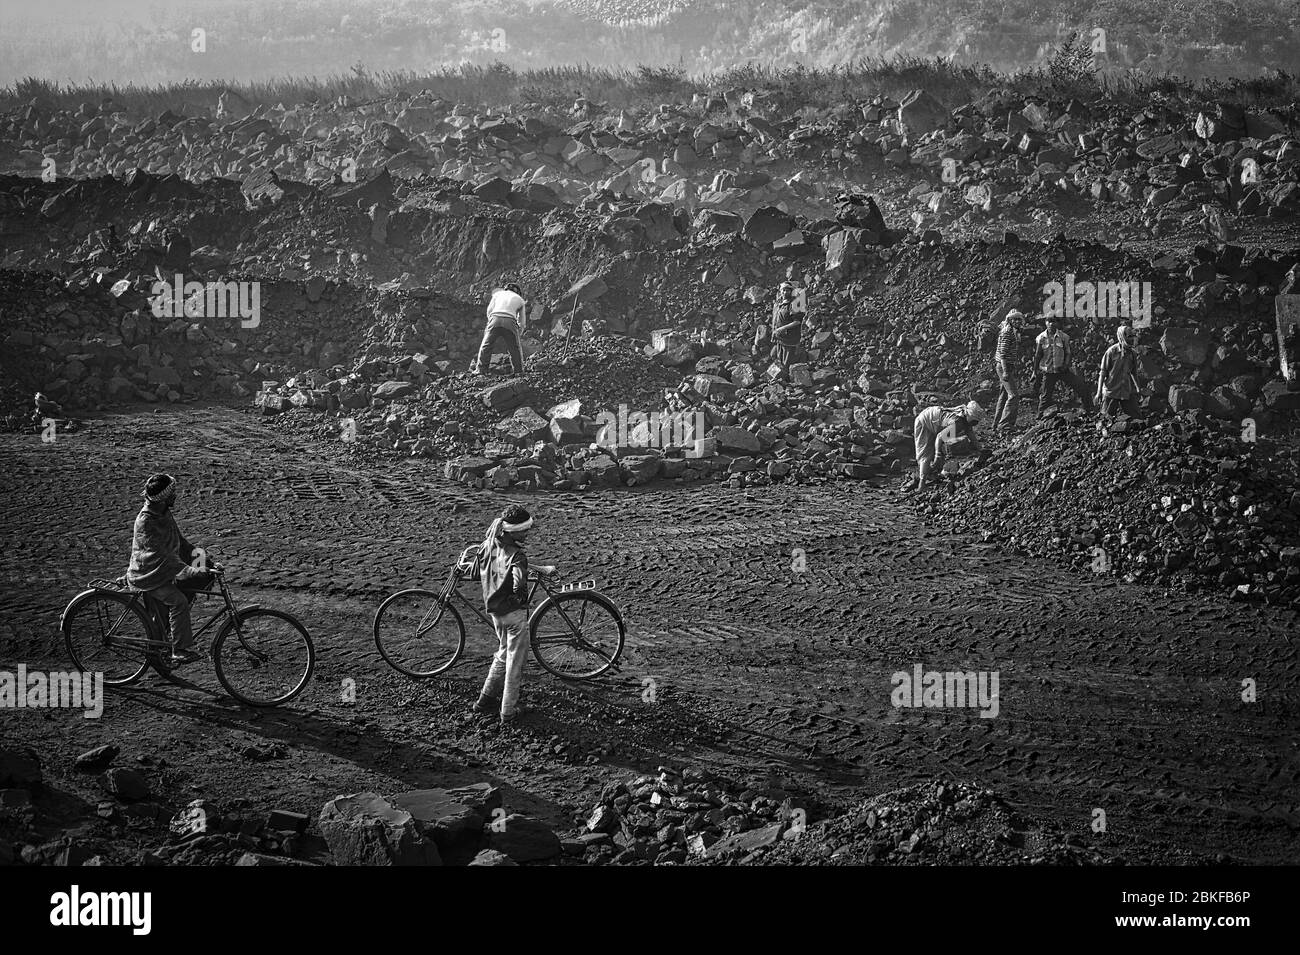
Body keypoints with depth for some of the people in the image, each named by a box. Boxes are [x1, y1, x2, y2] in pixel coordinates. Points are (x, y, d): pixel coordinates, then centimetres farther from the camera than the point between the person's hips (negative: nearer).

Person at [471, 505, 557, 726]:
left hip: (494, 610, 7)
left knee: (503, 653, 27)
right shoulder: (516, 555, -25)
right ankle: (508, 712, 15)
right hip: (513, 611, -7)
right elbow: (519, 585, -38)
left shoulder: (487, 546, -3)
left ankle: (486, 699, 33)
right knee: (515, 660, 8)